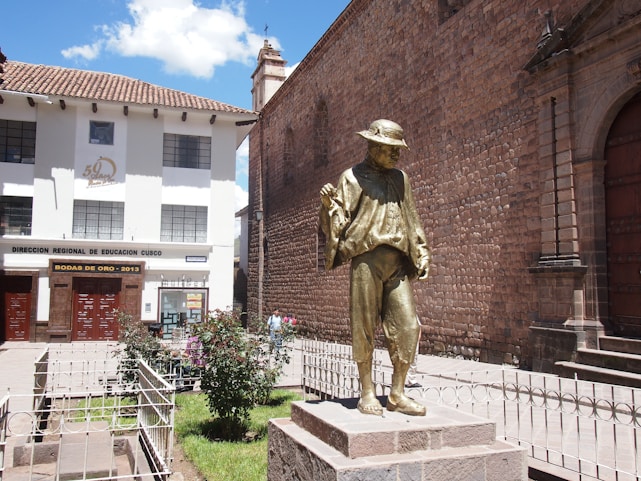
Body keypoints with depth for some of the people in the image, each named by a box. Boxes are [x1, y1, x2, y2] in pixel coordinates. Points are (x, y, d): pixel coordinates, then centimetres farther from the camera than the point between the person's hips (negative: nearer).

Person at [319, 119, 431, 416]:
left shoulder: (399, 179, 20)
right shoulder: (353, 177, 4)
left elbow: (411, 220, 25)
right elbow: (338, 220, 0)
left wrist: (421, 255, 20)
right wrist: (329, 204, -20)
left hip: (397, 262, 5)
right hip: (366, 259, -5)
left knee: (407, 325, -1)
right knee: (364, 328, 0)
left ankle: (397, 394, 11)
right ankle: (367, 394, 12)